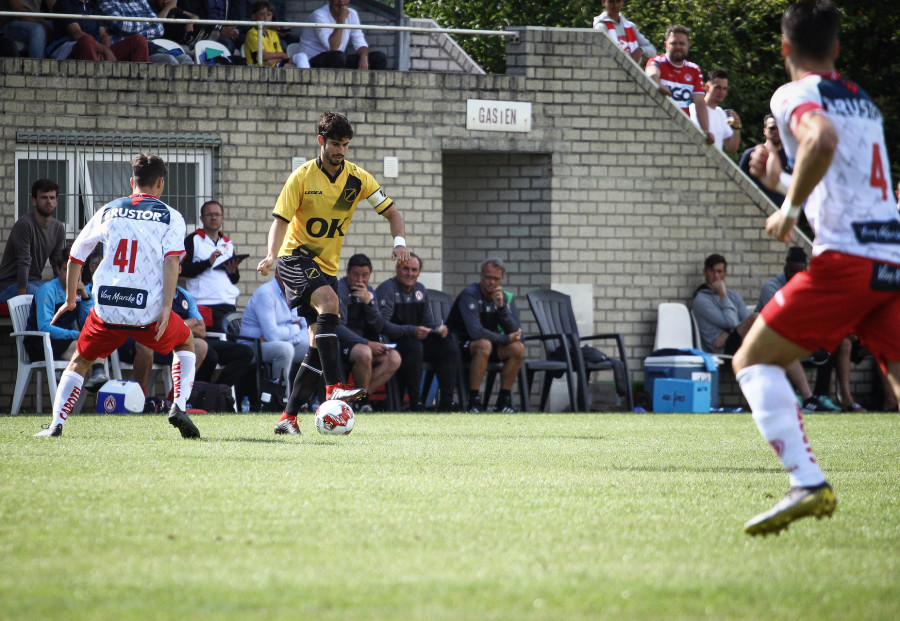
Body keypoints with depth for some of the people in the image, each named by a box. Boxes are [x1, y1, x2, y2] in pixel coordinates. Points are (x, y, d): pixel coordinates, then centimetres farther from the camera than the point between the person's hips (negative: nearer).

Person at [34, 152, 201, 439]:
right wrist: (166, 307, -15)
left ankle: (56, 425, 8)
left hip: (107, 309, 1)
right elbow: (172, 260, -12)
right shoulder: (170, 217, 4)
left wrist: (70, 300, 25)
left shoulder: (108, 211, 12)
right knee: (186, 343, 26)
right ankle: (179, 407, 7)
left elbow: (75, 256, 14)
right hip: (148, 311, -1)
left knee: (79, 361, 22)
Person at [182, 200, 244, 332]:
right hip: (204, 305, -5)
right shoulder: (192, 240, 4)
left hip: (229, 305, 5)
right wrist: (208, 263, -17)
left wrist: (233, 271, 2)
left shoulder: (228, 244, 22)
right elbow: (183, 270, -8)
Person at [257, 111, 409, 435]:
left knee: (319, 342, 0)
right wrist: (271, 255, -30)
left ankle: (288, 418, 5)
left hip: (327, 265, 5)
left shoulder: (357, 178, 1)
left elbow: (391, 213, 5)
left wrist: (399, 242, -14)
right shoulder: (302, 177, -8)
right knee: (328, 300, -33)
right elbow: (280, 220, -12)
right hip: (296, 257, -5)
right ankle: (334, 387, -40)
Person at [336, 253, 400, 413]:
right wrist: (367, 343, -25)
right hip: (341, 343, -8)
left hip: (364, 342, 8)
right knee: (364, 353, -37)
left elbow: (379, 327, 4)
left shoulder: (369, 292, 12)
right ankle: (363, 401, -18)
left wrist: (368, 302, -12)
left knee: (394, 358, -15)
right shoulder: (339, 290, -11)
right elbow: (338, 327, -20)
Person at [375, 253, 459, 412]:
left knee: (449, 342, -10)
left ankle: (446, 401, -16)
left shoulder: (420, 289, 14)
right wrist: (411, 331, -34)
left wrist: (439, 328, -9)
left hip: (416, 339, 8)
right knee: (414, 346, -37)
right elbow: (382, 324, -23)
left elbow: (428, 321, 16)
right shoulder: (387, 289, -11)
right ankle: (415, 403, -35)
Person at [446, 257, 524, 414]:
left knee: (518, 348, -18)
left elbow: (516, 333, -12)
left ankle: (504, 400, -9)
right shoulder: (470, 295, -18)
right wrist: (506, 339, -20)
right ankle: (473, 400, -29)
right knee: (484, 345, -36)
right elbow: (475, 332, -29)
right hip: (460, 345, -6)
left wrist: (501, 307, -24)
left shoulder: (506, 298, 0)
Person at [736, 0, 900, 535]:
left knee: (754, 361, 2)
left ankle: (808, 484, -17)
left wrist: (790, 207, -11)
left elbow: (822, 139, -21)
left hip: (846, 258, -7)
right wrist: (781, 181, 40)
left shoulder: (795, 94, 1)